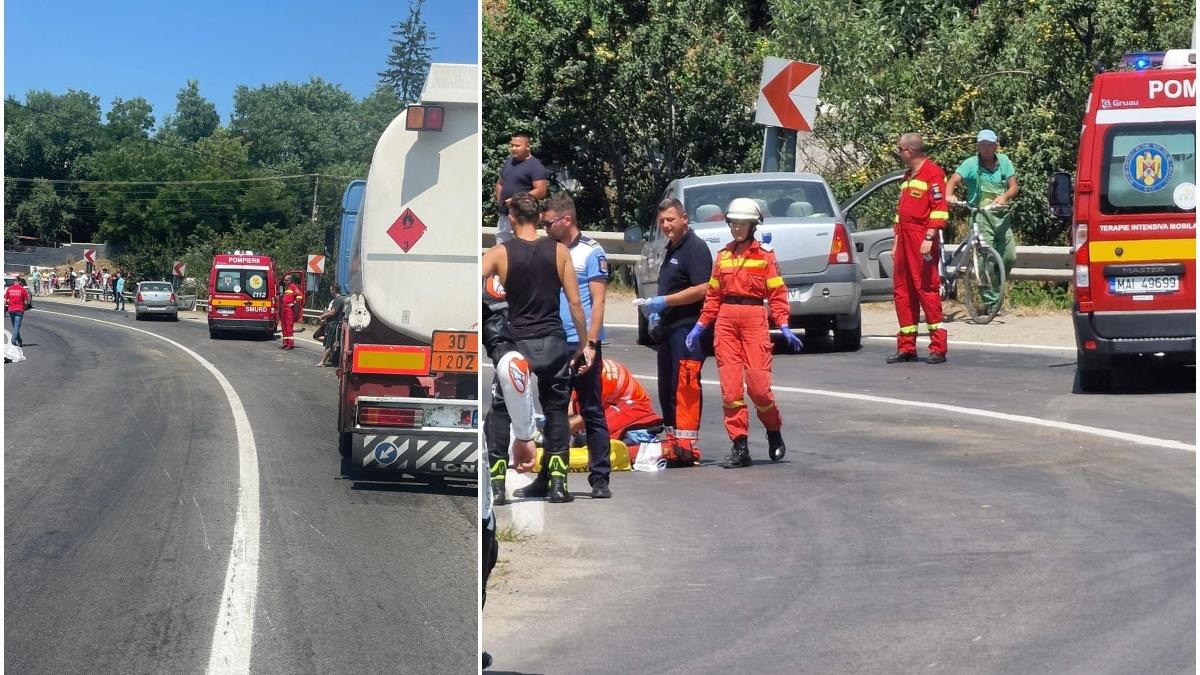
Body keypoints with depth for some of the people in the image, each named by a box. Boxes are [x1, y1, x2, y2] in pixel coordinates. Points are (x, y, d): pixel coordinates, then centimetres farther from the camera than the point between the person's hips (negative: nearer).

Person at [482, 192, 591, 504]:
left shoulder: (499, 253, -3)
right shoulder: (559, 251, 0)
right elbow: (575, 302, 1)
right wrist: (585, 344, 7)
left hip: (518, 344, -2)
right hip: (554, 343, 2)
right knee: (556, 411, 12)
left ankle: (496, 480, 3)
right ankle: (557, 482, 9)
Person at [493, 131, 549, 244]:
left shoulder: (535, 166, -10)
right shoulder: (509, 161, 15)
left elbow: (541, 191, -17)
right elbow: (500, 183, 26)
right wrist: (499, 201, 10)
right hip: (504, 214, 8)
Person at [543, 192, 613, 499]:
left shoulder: (591, 251, -3)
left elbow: (598, 301, -8)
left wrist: (590, 343, -16)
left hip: (581, 345, -6)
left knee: (592, 413, -2)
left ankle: (600, 479, 1)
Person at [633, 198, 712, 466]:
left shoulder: (695, 247, -9)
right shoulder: (671, 249, 22)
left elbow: (703, 289, -19)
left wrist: (664, 301, -17)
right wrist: (656, 310, 16)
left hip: (688, 327, -10)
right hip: (669, 328, 10)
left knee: (685, 386, -13)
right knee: (667, 388, 11)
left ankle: (687, 446, -15)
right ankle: (672, 443, 17)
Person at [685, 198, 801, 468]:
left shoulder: (764, 254, 3)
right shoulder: (722, 256, 15)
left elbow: (777, 294, 0)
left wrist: (784, 327, -10)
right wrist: (700, 326, 10)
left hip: (754, 319, -4)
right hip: (725, 320, 4)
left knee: (758, 385, -9)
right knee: (730, 386, -1)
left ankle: (774, 432, 17)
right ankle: (739, 445, 4)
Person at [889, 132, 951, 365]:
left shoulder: (932, 173, -6)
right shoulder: (908, 176, 22)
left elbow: (939, 208, -14)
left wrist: (929, 238, -21)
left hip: (922, 239, -9)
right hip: (904, 238, 9)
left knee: (927, 288, -10)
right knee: (902, 290, 8)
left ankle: (938, 347, -9)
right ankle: (906, 347, 13)